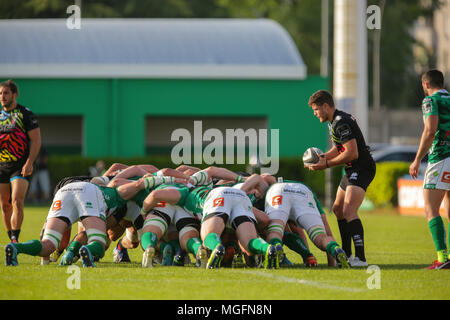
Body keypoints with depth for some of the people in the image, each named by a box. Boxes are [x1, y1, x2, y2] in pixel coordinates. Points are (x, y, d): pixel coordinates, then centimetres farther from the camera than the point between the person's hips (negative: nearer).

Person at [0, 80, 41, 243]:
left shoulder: (25, 114, -4)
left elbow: (36, 141, -7)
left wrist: (29, 163, -18)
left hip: (21, 167, -5)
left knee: (17, 202, -18)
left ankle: (15, 238, -17)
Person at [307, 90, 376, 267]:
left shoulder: (341, 123, -19)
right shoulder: (334, 122, 14)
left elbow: (352, 153, -25)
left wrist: (327, 164, -17)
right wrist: (321, 158, 7)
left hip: (361, 169, -11)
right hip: (352, 170, 11)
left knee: (349, 211, -22)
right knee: (338, 209, 19)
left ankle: (360, 258, -28)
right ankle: (346, 255, 27)